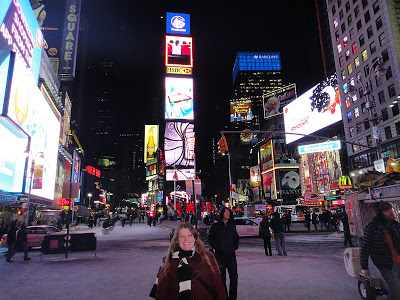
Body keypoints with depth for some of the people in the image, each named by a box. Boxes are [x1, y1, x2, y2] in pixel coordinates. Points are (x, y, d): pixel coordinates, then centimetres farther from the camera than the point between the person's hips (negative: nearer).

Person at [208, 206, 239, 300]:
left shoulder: (232, 226, 10)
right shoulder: (215, 226, -2)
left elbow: (236, 238, 21)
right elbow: (211, 239, -1)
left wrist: (235, 247, 7)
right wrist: (218, 248, -8)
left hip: (231, 255, 3)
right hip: (220, 255, -3)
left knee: (234, 277, 3)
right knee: (222, 278, 4)